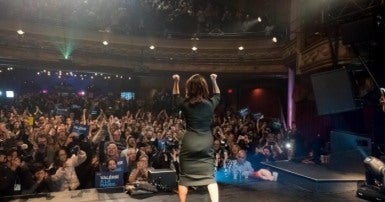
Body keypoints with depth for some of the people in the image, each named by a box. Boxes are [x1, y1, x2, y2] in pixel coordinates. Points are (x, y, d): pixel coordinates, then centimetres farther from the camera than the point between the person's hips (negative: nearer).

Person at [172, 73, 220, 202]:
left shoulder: (185, 104, -3)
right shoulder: (210, 103, -1)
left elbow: (176, 96, 20)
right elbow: (217, 95, 23)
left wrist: (176, 81, 29)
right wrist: (214, 80, 32)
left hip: (189, 143, -1)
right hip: (206, 143, 1)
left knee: (184, 177, 8)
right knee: (209, 176, 2)